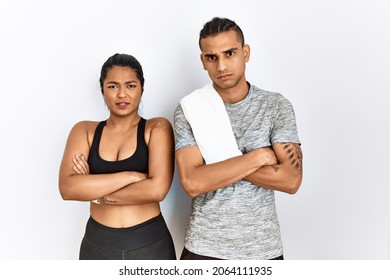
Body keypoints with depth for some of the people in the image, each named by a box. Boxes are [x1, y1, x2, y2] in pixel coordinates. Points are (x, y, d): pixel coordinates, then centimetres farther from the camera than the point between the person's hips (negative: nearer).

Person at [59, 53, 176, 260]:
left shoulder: (157, 127, -5)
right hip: (97, 245, 2)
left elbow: (157, 189, -18)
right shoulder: (84, 130, 2)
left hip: (150, 243, -2)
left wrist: (94, 190, -11)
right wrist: (130, 176, -18)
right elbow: (67, 188, -12)